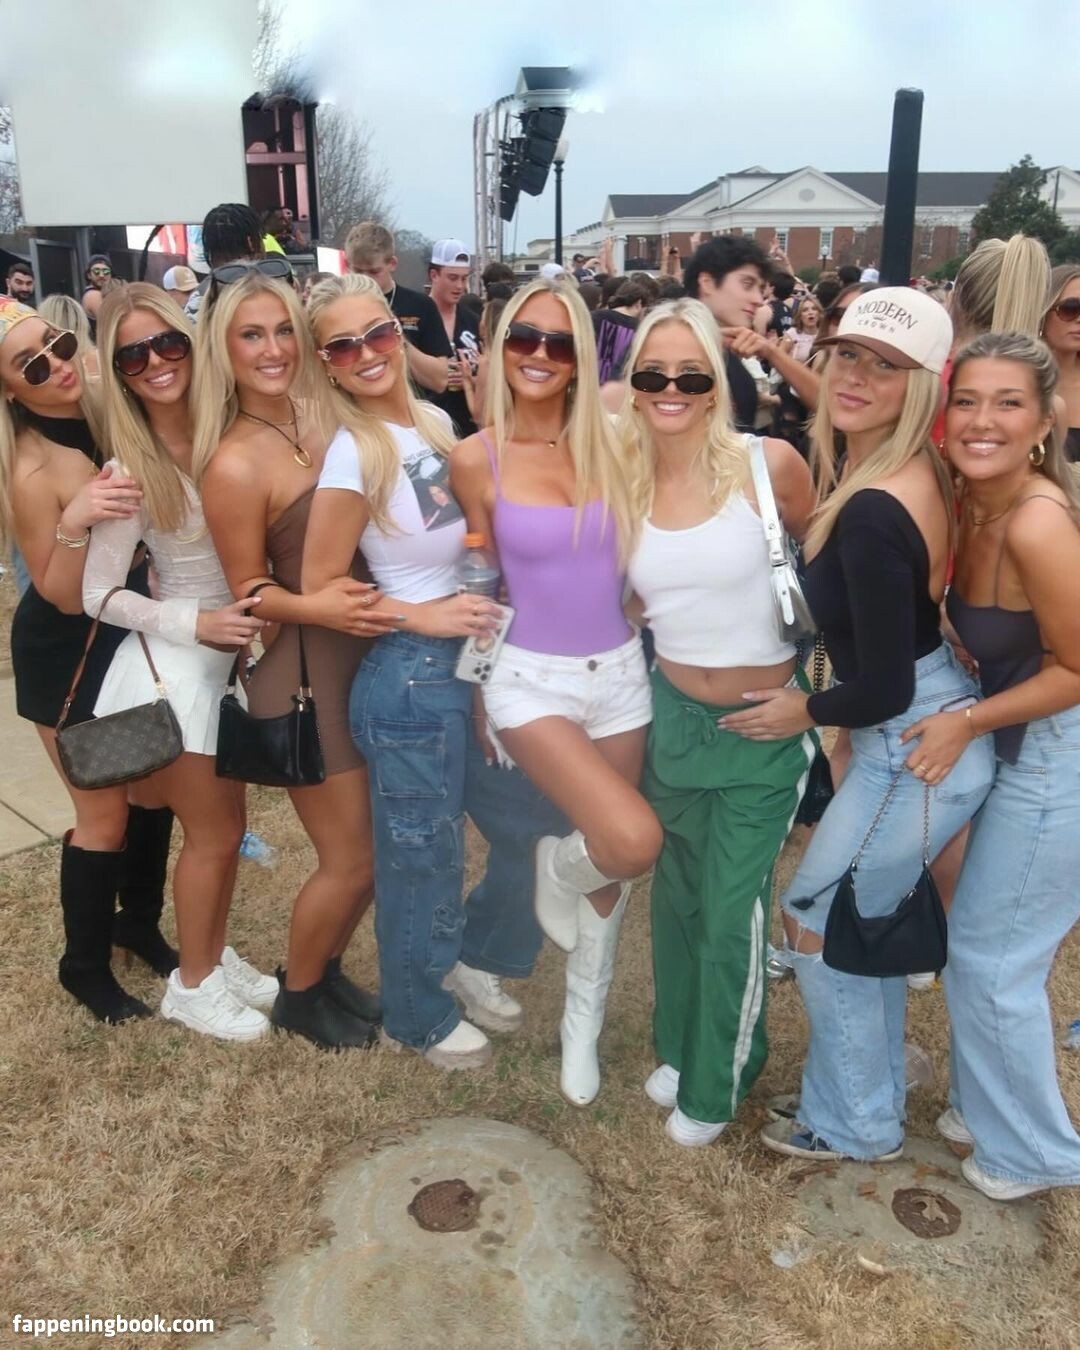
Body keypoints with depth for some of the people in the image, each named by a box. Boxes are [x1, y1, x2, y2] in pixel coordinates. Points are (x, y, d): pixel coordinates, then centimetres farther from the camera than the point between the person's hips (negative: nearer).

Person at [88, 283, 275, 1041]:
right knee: (213, 835, 8)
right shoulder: (132, 467, -16)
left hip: (234, 654, 5)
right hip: (175, 663, -5)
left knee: (227, 826, 18)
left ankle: (217, 957, 39)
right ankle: (192, 985, 29)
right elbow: (99, 594, -13)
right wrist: (195, 622, -24)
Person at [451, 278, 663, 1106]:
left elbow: (635, 553, 5)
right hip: (532, 678, -3)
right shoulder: (477, 458, -6)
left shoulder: (608, 442, 0)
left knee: (615, 869, 13)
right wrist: (479, 680, 9)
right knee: (634, 841, -24)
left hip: (621, 671, 4)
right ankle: (558, 866, 14)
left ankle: (583, 1026, 37)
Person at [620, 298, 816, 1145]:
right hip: (674, 715, 4)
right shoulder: (622, 482, -4)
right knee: (678, 896, 18)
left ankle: (717, 1082, 31)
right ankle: (680, 1046, 43)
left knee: (733, 909, 5)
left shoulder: (767, 464, -14)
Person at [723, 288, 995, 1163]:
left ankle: (856, 1125, 30)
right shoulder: (911, 472, 0)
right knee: (866, 914, 24)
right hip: (922, 732, 9)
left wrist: (805, 711, -7)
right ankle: (877, 1089, 45)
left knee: (817, 921, 8)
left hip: (914, 749, -9)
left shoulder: (872, 512, -28)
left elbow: (884, 690, -24)